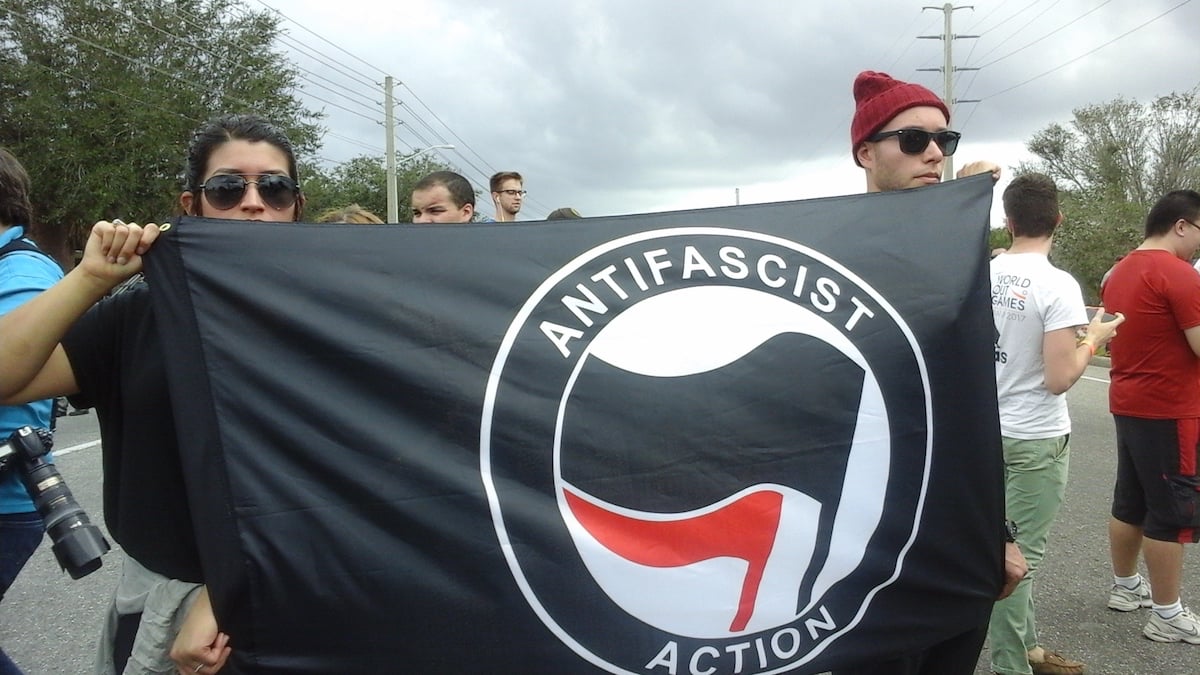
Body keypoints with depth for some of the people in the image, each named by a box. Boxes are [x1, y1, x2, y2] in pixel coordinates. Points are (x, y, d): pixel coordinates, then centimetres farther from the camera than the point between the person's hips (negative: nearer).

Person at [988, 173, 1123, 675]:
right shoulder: (1057, 285, -18)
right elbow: (1059, 379, -20)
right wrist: (1094, 340, -4)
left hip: (988, 430, 6)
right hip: (1034, 438, -6)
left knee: (1010, 545, 18)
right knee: (1019, 554, 2)